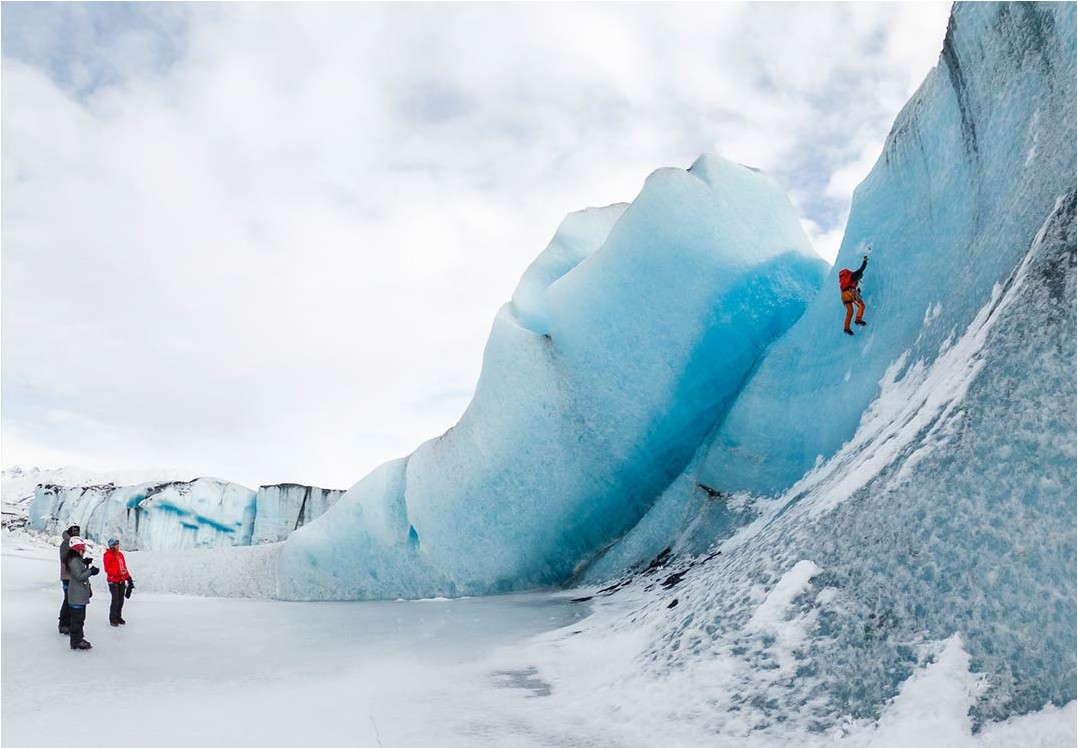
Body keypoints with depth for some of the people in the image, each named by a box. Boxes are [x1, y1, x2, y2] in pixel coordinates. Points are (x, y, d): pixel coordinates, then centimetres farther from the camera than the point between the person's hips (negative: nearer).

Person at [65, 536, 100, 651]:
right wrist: (91, 571, -19)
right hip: (76, 596, -10)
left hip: (81, 595, 10)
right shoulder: (74, 561, -17)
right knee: (77, 618, -4)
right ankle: (76, 641, 1)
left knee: (80, 617, 17)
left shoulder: (79, 560, 15)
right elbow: (79, 576, -22)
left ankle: (79, 638, 26)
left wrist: (86, 565, 6)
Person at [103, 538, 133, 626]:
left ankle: (118, 617, 21)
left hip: (122, 581, 7)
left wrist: (128, 577, 15)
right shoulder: (108, 555, -7)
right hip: (113, 581, -7)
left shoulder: (120, 554, 15)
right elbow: (107, 569, -13)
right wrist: (118, 572, -22)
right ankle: (113, 619, 3)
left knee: (121, 600, 9)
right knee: (115, 600, -8)